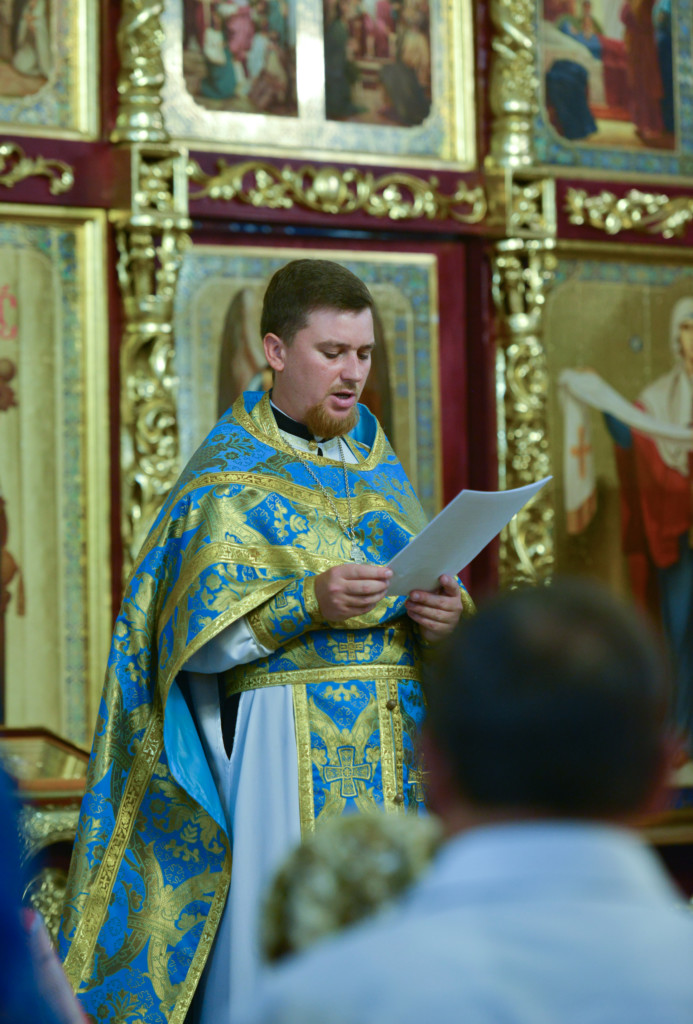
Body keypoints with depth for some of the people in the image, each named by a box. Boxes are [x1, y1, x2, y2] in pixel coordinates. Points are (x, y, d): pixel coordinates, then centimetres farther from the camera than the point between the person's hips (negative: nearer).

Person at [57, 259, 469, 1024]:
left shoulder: (378, 466, 16)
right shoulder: (230, 472, -2)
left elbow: (433, 589, 17)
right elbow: (198, 636, -10)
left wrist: (443, 615, -7)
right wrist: (310, 602, -24)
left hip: (395, 750, 5)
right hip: (289, 751, -5)